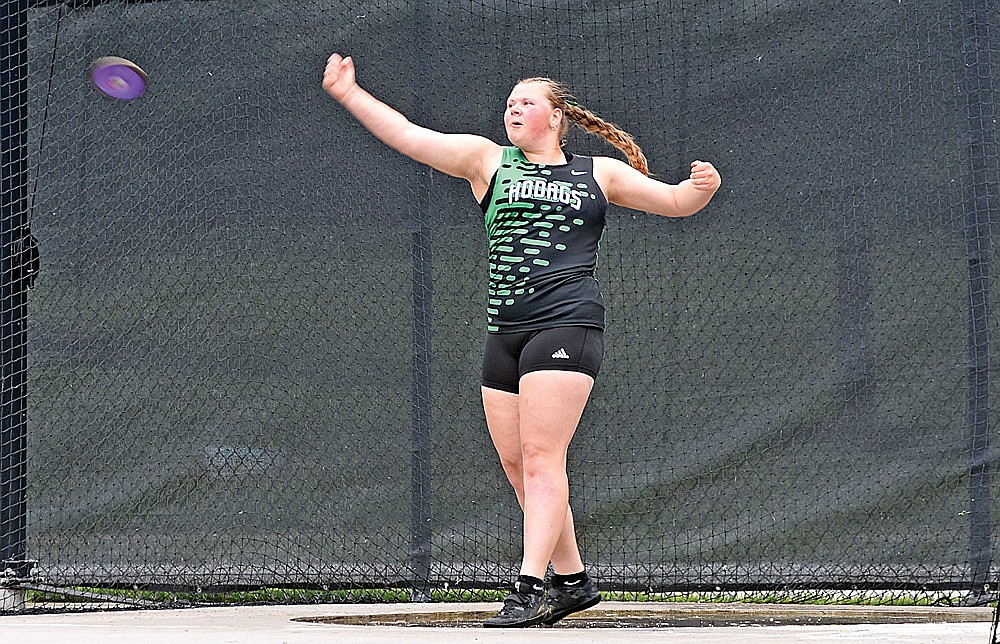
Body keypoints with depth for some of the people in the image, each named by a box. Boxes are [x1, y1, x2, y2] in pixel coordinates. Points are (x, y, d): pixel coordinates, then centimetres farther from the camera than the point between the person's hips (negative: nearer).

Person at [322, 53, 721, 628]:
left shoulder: (600, 173, 12)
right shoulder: (488, 161, 15)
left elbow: (676, 201, 17)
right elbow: (408, 135, 8)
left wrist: (703, 186, -5)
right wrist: (349, 95, -2)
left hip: (567, 323, -4)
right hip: (504, 332, 4)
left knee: (540, 455, -14)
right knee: (516, 463, 4)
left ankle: (530, 588, -19)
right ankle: (572, 579, 16)